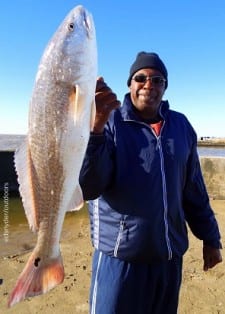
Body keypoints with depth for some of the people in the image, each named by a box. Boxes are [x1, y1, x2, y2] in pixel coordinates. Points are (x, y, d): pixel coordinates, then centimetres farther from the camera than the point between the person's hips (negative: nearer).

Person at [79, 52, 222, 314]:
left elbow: (194, 189, 9)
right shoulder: (110, 121, -10)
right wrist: (96, 127, -35)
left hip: (169, 255, 5)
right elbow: (88, 188, -21)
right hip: (120, 255, -4)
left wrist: (210, 237, 14)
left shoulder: (181, 125, 2)